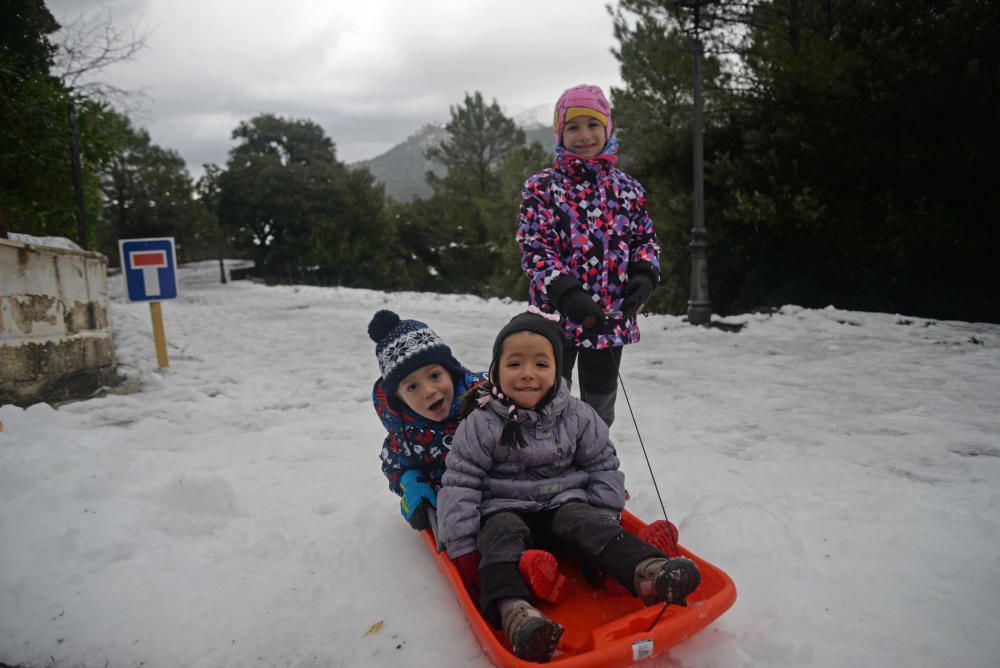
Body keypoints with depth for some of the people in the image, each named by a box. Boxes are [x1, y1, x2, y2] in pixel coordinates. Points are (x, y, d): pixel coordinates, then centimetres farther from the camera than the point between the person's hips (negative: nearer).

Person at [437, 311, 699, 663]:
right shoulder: (480, 425, -9)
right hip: (504, 510, -2)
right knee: (502, 535, -31)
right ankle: (513, 609, -54)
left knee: (589, 526, -25)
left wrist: (604, 516, 0)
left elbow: (603, 466, 9)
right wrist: (462, 547, -14)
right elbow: (460, 483, -9)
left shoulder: (578, 416, -1)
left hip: (564, 504, 2)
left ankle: (648, 571, -47)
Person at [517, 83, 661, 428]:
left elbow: (645, 238, 13)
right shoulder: (541, 187, -3)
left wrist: (645, 274, -9)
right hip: (557, 315, -3)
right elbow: (534, 248, -10)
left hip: (610, 319, 4)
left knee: (600, 410, 18)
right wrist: (566, 293, -24)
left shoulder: (628, 188, 8)